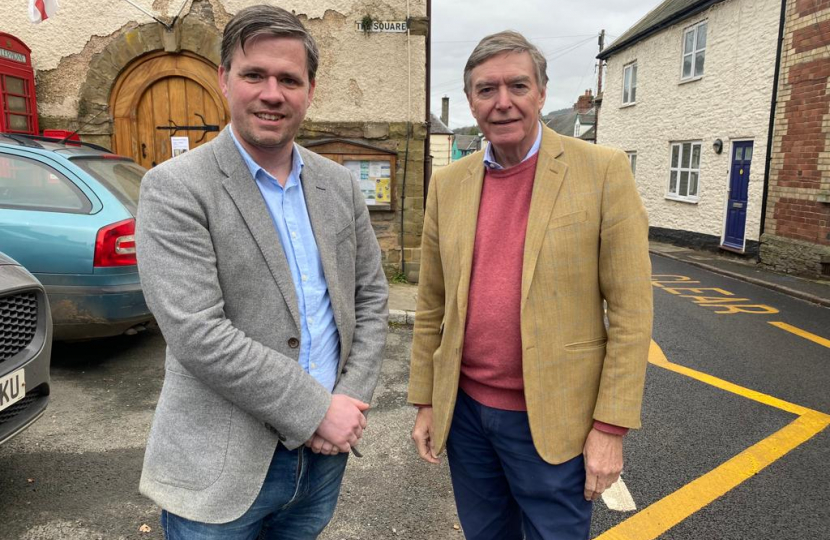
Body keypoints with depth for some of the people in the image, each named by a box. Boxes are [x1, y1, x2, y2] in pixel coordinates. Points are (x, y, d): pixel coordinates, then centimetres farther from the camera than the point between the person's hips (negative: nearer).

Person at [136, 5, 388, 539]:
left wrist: (349, 401, -6)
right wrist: (317, 411, -17)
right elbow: (197, 334, -20)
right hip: (222, 469, -4)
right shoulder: (175, 188, -12)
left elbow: (371, 296, 6)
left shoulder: (340, 185, 3)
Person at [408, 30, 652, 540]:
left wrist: (610, 426, -11)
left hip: (552, 422, -3)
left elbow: (631, 311, -10)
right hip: (464, 411, 4)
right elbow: (432, 305, 6)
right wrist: (425, 402, 8)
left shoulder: (603, 170, -10)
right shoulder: (448, 183, 2)